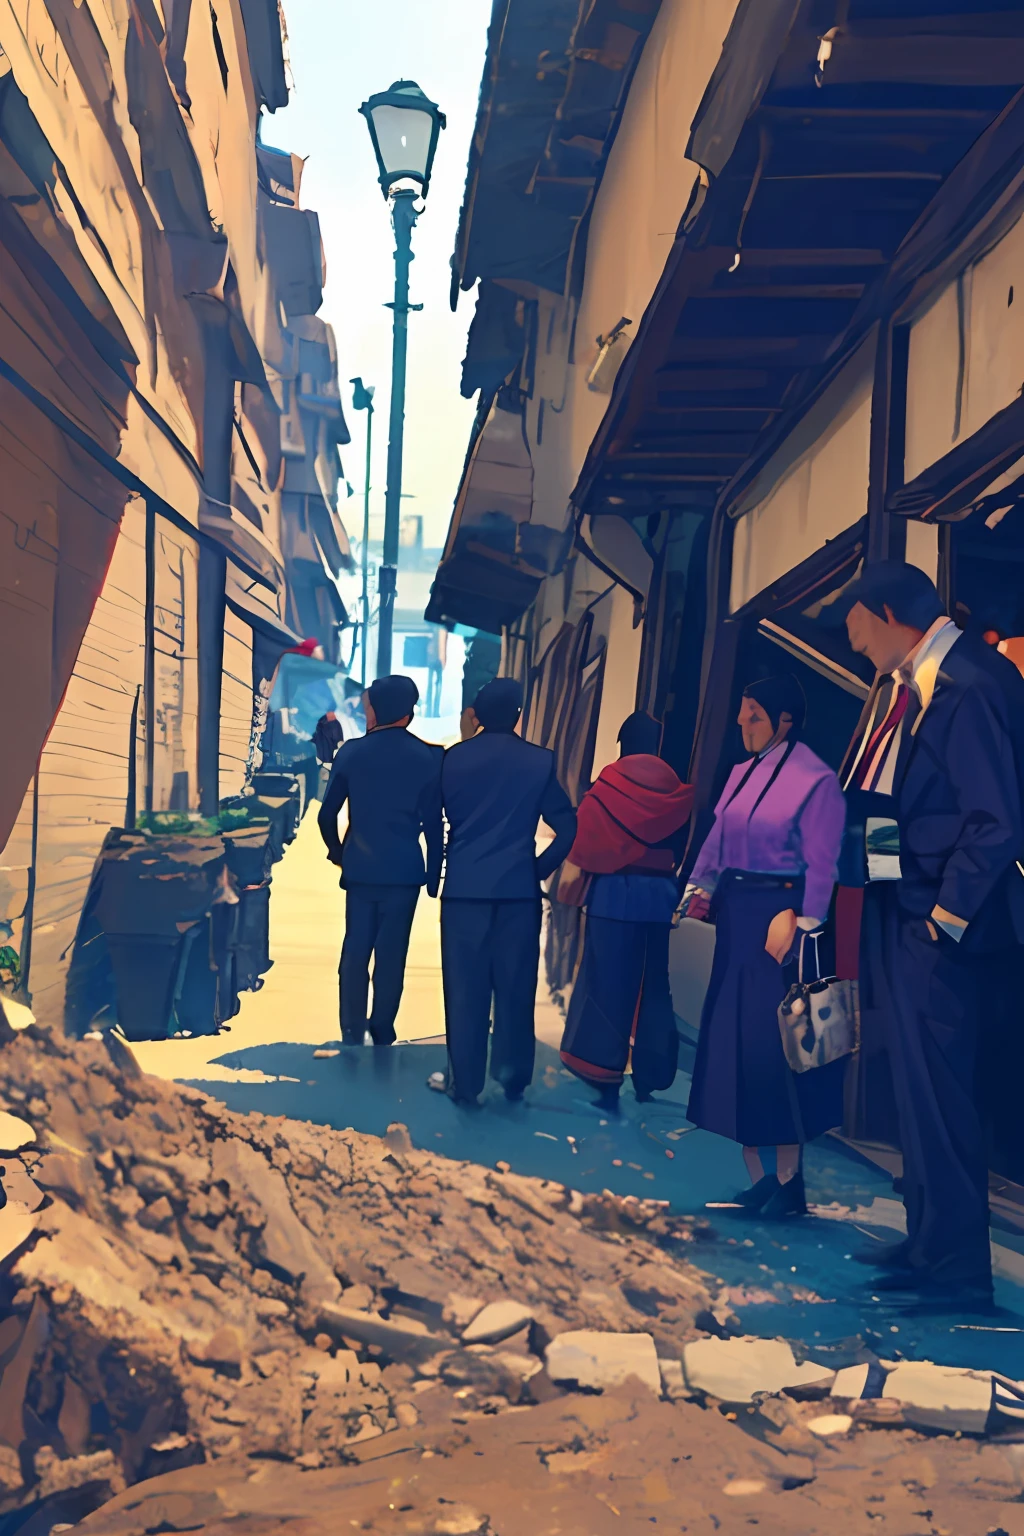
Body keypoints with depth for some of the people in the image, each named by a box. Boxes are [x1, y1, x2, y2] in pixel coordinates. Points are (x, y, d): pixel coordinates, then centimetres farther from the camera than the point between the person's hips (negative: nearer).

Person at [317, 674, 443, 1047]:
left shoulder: (351, 751, -2)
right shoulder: (428, 757, -3)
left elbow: (327, 813, 3)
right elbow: (433, 823, -3)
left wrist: (336, 851, 20)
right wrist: (434, 874, 6)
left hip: (360, 867, 1)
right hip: (404, 870, -1)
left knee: (355, 951, 9)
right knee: (391, 953, 5)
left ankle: (353, 1036, 8)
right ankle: (382, 1034, 9)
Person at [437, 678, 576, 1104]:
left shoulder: (454, 757, -2)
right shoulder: (540, 761, -2)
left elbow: (445, 813, 10)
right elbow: (566, 826, 0)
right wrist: (540, 868, 9)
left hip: (464, 886, 0)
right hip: (519, 888, 0)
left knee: (466, 987, 5)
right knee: (515, 985, 9)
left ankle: (465, 1081, 8)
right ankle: (513, 1078, 16)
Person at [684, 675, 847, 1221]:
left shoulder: (815, 779, -11)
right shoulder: (742, 773, 12)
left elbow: (822, 865, -14)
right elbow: (717, 840, 13)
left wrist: (800, 924, -18)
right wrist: (701, 889, 1)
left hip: (779, 915, -8)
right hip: (734, 915, 8)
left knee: (775, 1045, -5)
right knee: (731, 1041, 9)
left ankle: (787, 1181, 9)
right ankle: (755, 1176, 18)